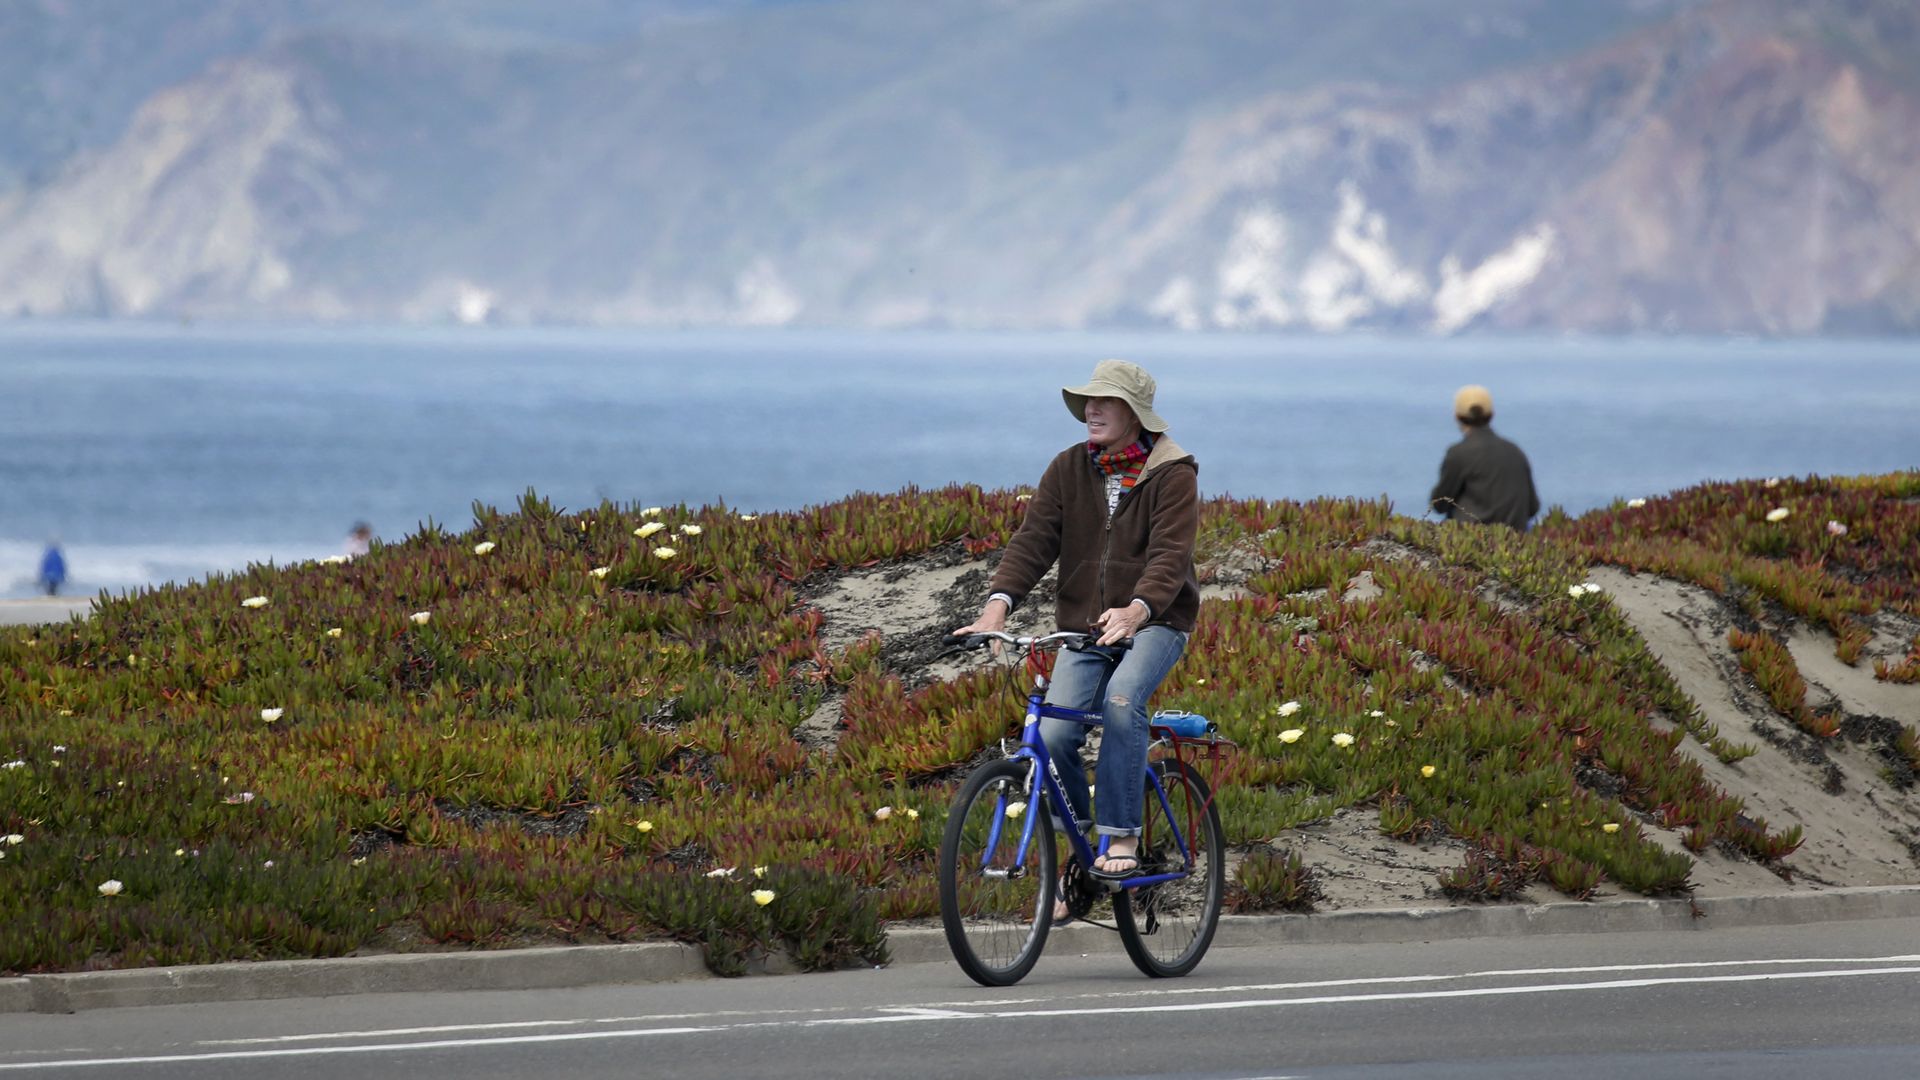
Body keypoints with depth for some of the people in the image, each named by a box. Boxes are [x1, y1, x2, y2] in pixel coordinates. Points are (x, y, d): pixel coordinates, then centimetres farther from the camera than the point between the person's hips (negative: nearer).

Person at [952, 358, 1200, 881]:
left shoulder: (1173, 476, -8)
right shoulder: (1069, 469, 4)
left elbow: (1170, 555, -21)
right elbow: (1034, 538, -5)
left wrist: (1137, 609, -41)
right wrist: (1000, 600, -23)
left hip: (1154, 623, -4)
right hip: (1084, 626, 4)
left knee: (1121, 700, -33)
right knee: (1053, 736, -14)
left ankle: (1121, 837, -26)